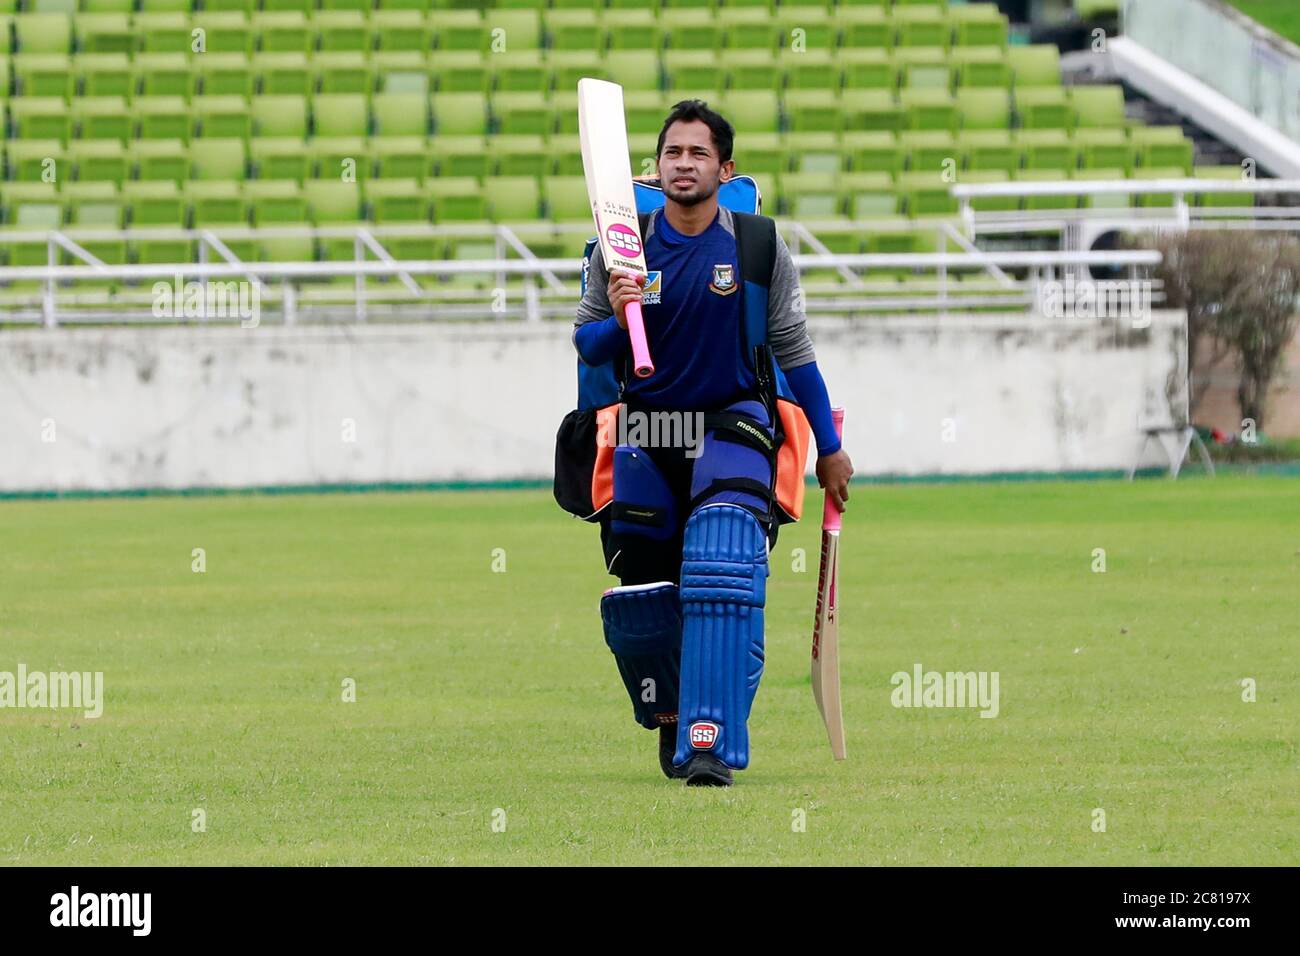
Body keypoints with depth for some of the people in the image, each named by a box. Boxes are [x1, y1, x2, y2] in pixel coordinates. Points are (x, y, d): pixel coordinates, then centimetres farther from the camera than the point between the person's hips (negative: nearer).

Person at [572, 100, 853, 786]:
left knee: (722, 575, -23)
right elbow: (586, 346, 4)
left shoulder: (760, 246, -4)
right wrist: (617, 321, -19)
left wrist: (829, 448, 9)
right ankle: (671, 721, 33)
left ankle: (710, 744, -26)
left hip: (732, 426, -2)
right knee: (641, 593, 5)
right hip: (645, 429, 2)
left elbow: (793, 349, 5)